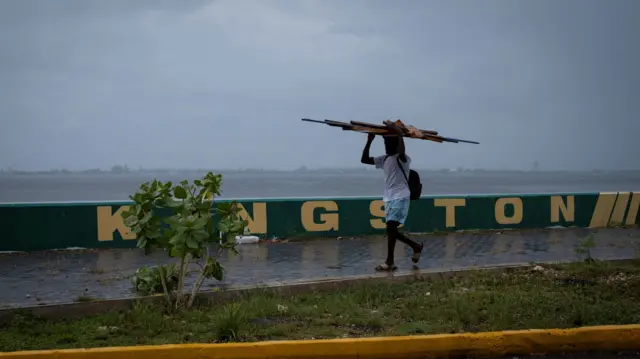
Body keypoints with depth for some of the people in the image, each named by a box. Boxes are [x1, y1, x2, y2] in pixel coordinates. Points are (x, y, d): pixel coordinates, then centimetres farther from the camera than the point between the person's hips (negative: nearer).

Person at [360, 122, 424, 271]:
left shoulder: (403, 158, -9)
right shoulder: (384, 159, 13)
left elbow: (401, 152, -33)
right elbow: (364, 159, 10)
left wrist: (398, 132, -26)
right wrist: (369, 140, 4)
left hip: (400, 198, -8)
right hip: (389, 198, 8)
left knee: (391, 227, -17)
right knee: (392, 230, 10)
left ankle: (389, 262, -16)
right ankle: (416, 247, 30)